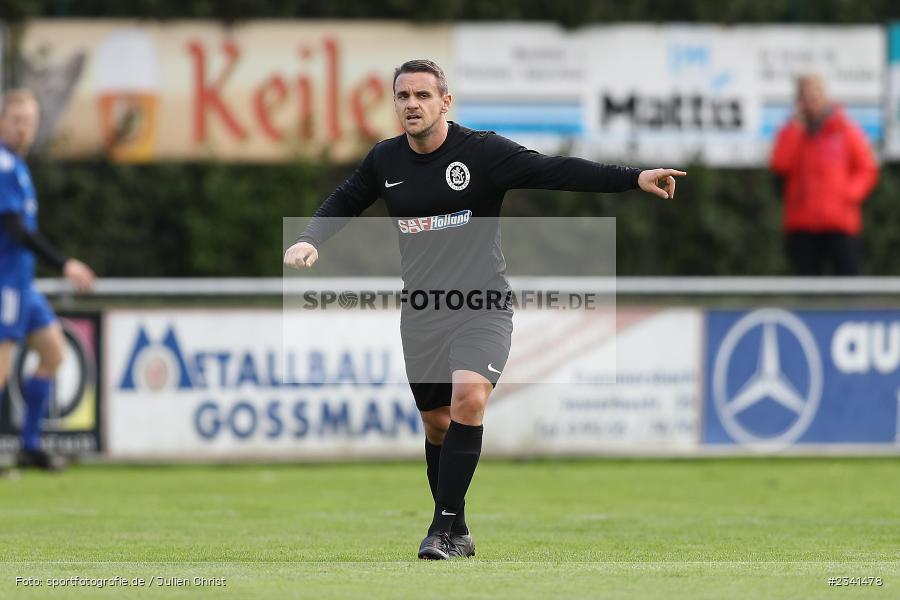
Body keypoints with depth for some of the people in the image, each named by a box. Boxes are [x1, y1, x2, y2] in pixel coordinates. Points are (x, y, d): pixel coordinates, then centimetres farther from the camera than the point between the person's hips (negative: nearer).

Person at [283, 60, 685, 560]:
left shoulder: (482, 151, -10)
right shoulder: (386, 161, 4)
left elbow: (556, 171, -15)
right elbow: (345, 203, 22)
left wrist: (634, 178, -24)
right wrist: (310, 240, 4)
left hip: (482, 307, -5)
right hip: (421, 311, 5)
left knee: (468, 398, -25)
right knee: (437, 423, 9)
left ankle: (444, 526, -23)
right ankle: (457, 535, 23)